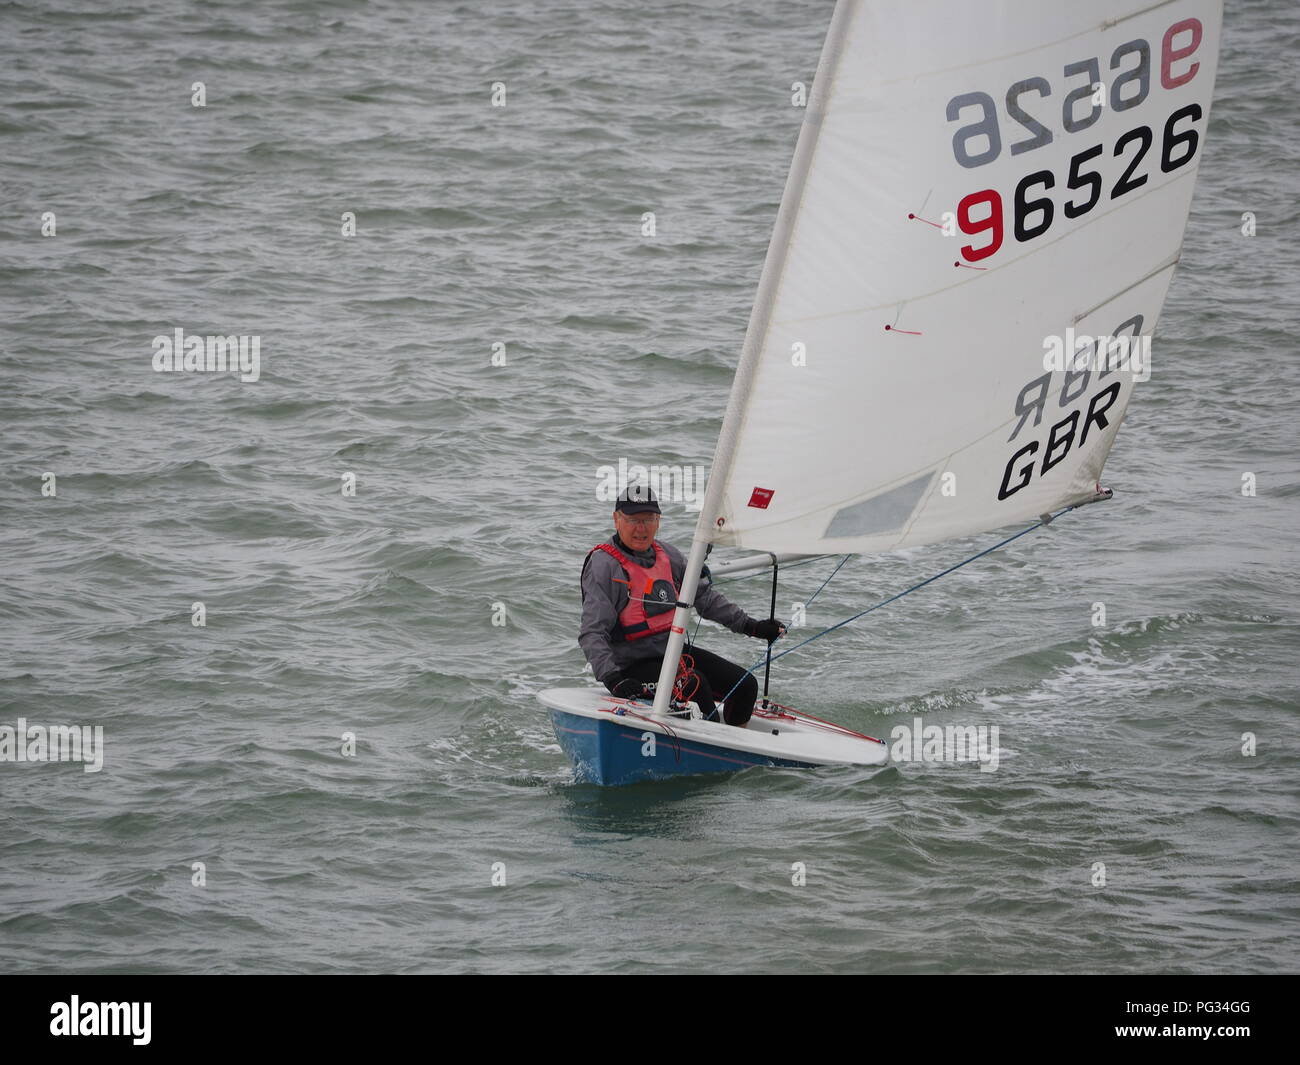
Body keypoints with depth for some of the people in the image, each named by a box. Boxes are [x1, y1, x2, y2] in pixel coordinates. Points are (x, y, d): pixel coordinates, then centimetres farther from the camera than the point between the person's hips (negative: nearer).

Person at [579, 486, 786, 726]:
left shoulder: (668, 555, 9)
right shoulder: (604, 565, -13)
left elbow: (704, 596, 21)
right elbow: (592, 634, -19)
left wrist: (751, 626, 13)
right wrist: (613, 678, -34)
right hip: (634, 665, -8)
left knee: (745, 685, -4)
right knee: (694, 685, -31)